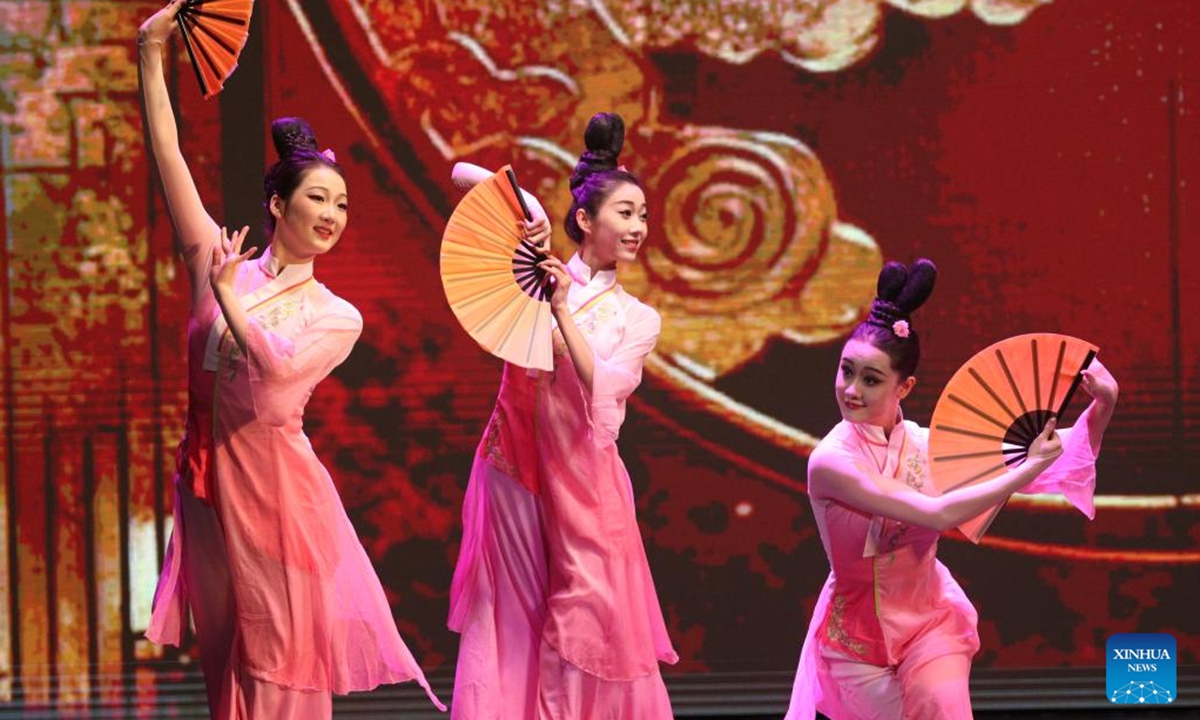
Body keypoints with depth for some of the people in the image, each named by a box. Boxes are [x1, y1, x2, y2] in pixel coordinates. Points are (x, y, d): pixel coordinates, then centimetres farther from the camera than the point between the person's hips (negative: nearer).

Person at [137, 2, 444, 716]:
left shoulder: (337, 318, -1)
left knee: (278, 663, 1)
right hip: (209, 478, 2)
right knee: (224, 659, 11)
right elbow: (169, 156, -3)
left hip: (275, 488, -2)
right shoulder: (220, 263, 3)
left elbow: (279, 365, -20)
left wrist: (227, 296, -13)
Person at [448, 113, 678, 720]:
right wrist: (524, 204, -16)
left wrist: (562, 311, -15)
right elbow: (462, 175, 0)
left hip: (584, 475, 2)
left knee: (589, 618, -2)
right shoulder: (535, 271, 4)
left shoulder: (638, 320, 10)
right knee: (511, 613, -1)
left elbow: (601, 387, -9)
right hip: (516, 461, -2)